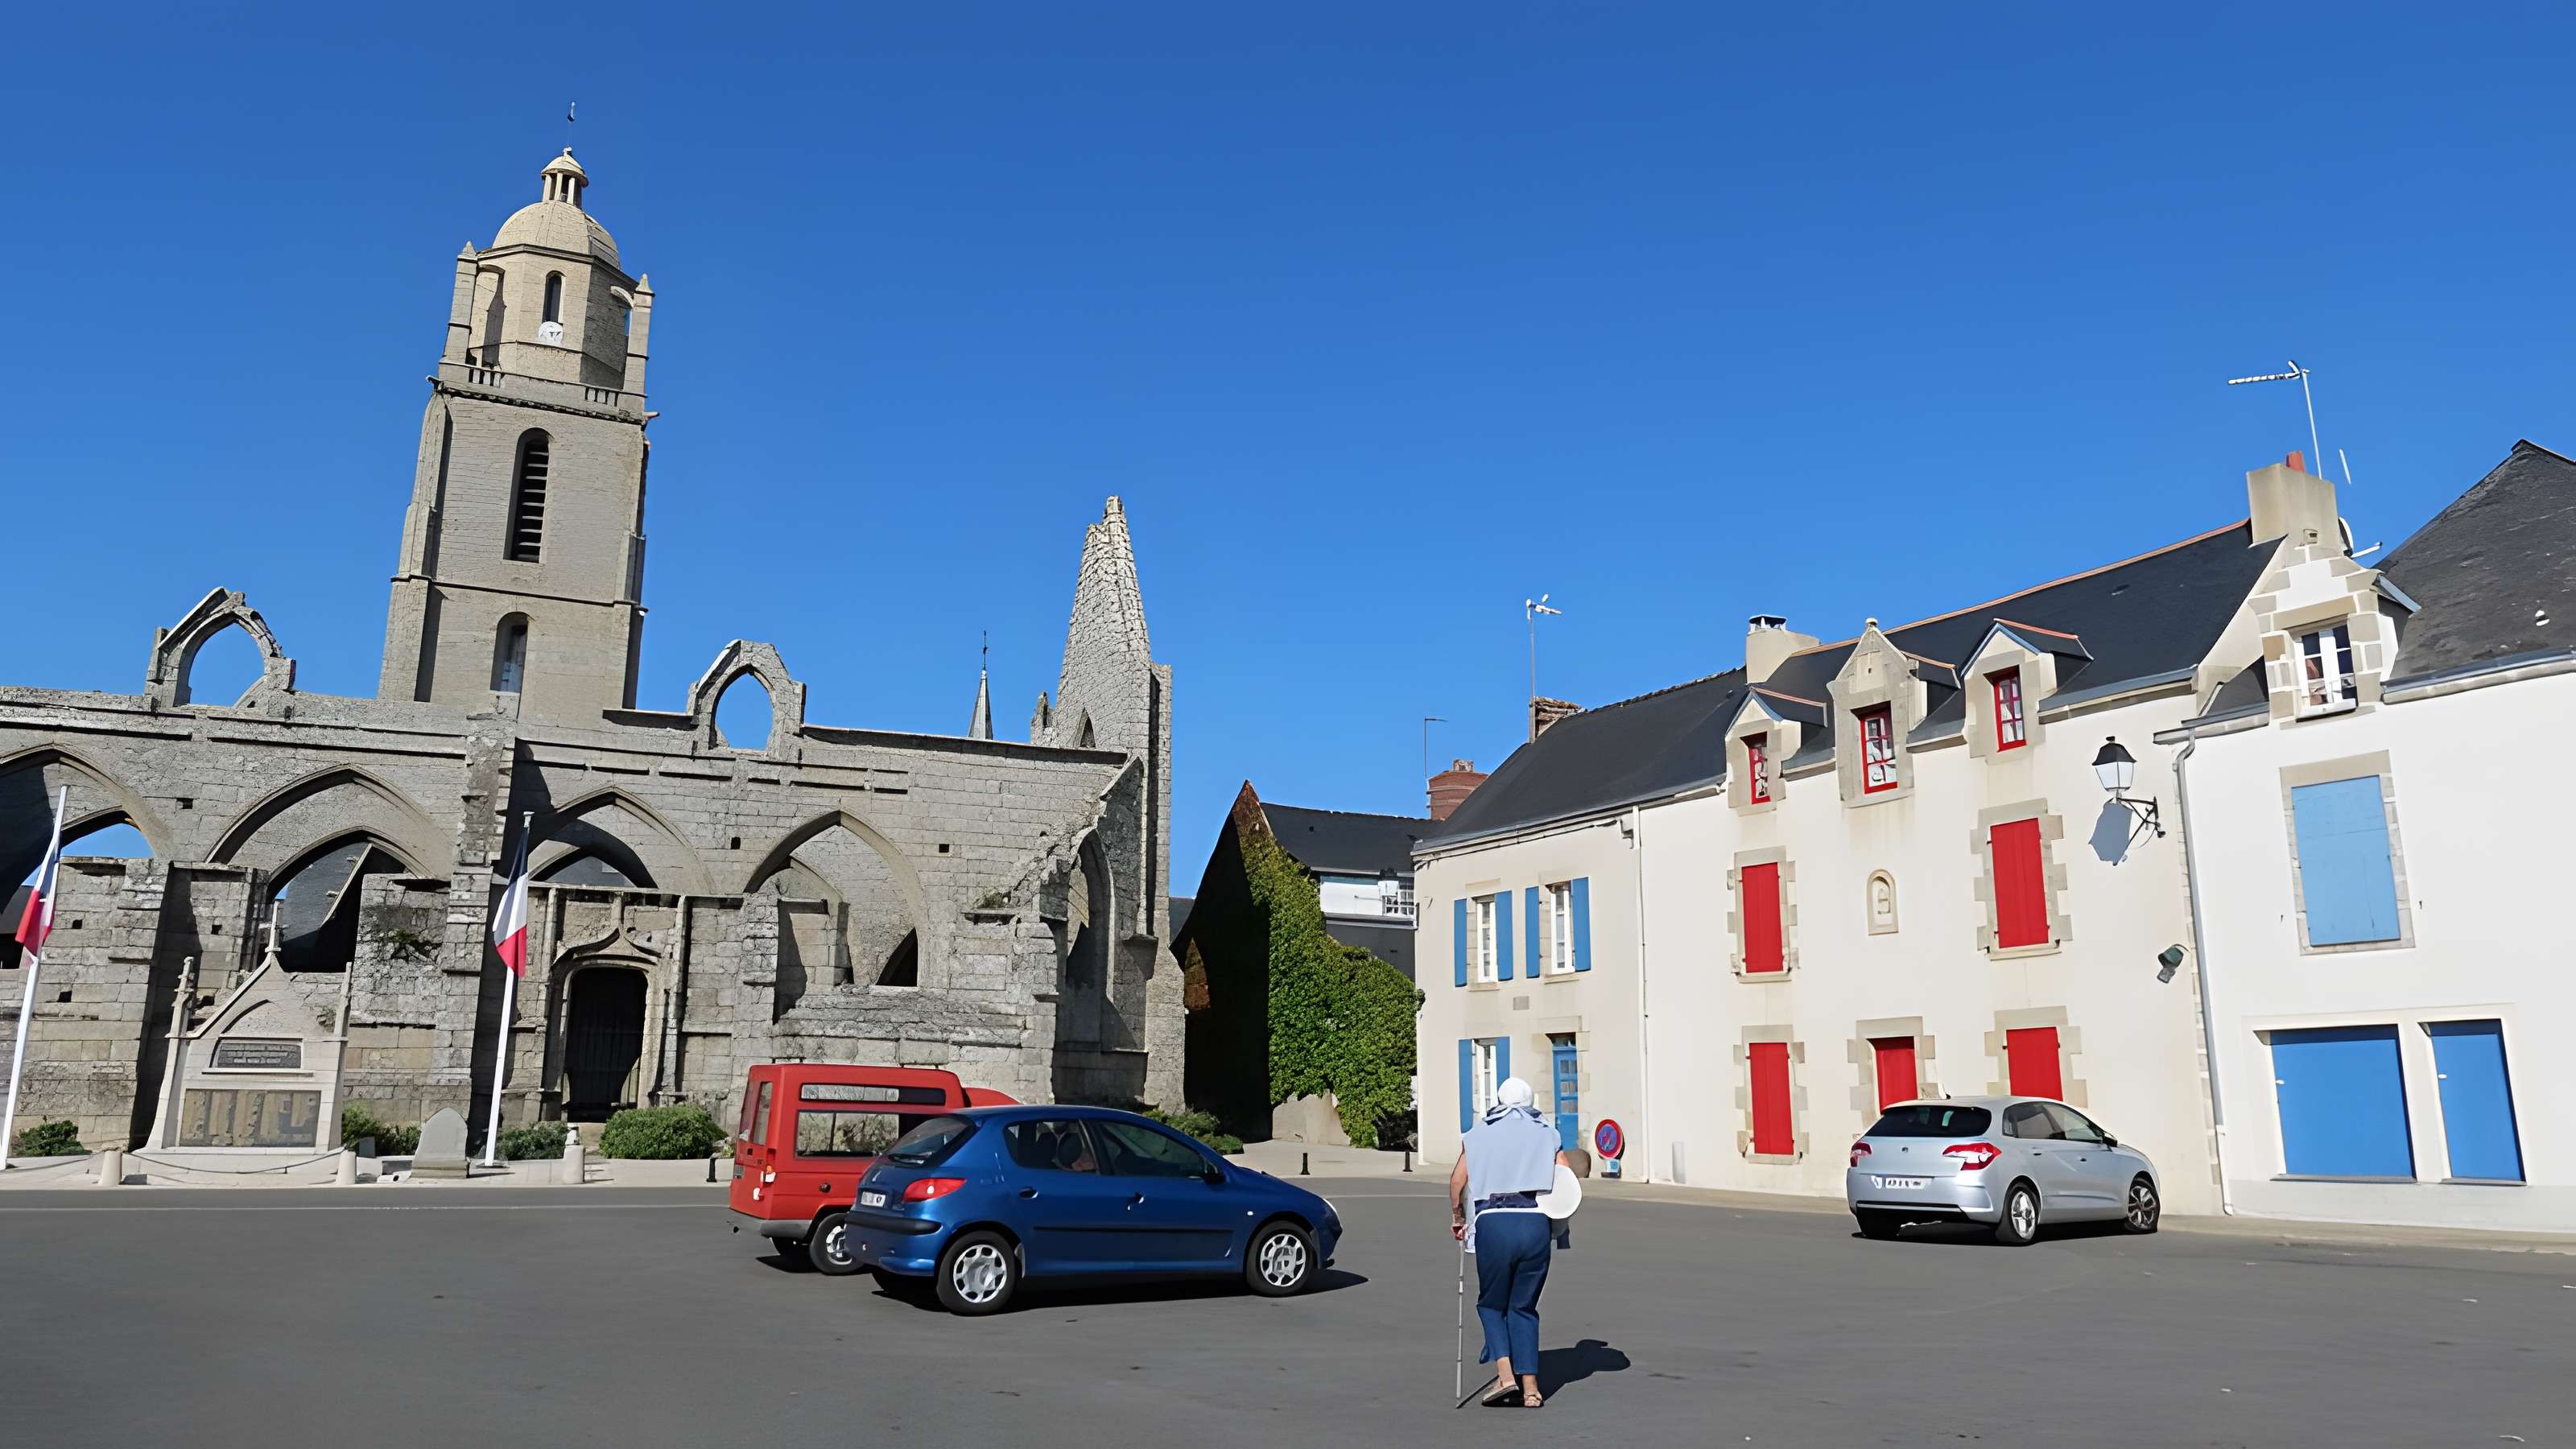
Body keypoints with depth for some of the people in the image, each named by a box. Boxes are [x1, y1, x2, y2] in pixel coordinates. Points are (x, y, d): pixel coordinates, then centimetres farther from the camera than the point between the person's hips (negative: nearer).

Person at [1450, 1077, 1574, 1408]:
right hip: (1536, 1224, 1)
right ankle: (1530, 1387, 7)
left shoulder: (1479, 1132, 15)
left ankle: (1505, 1375, -4)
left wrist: (1457, 1218, 24)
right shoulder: (1546, 1133, 17)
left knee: (1491, 1303, 14)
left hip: (1492, 1223, -1)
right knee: (1524, 1307, 14)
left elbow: (1458, 1180, 10)